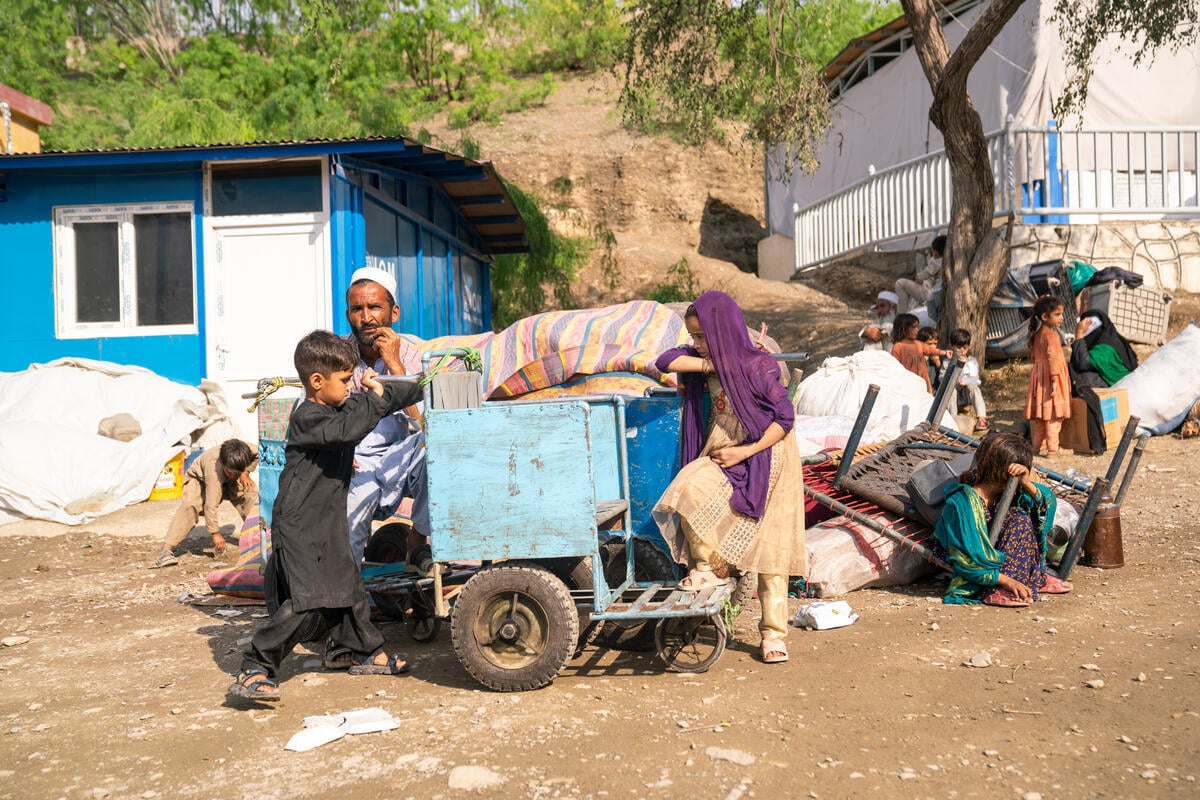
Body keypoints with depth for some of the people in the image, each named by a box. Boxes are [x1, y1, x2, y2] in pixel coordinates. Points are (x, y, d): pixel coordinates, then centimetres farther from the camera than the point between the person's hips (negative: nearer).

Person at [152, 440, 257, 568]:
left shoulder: (244, 449, -33)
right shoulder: (214, 470, -44)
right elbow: (210, 505, -42)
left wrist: (245, 473, -18)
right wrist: (215, 533, -38)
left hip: (228, 483, 5)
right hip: (199, 479, -5)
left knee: (251, 494, -18)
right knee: (189, 505, -33)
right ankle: (166, 549, -36)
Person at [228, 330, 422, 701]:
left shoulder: (339, 408, 12)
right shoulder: (307, 417, -17)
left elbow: (385, 402, 23)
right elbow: (348, 430, -33)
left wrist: (420, 390, 19)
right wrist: (373, 396, -25)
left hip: (328, 525, 10)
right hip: (300, 528, -10)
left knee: (348, 589, 19)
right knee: (306, 605, -13)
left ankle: (367, 653, 35)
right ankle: (252, 672, -5)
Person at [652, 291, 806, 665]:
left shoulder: (757, 366, -16)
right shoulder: (708, 361, 3)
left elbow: (785, 418, -14)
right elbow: (666, 360, -6)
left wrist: (745, 451, -20)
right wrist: (712, 364, -13)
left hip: (763, 456, -5)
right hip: (721, 452, 6)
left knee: (771, 548, -7)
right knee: (688, 487, -23)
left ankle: (774, 632, 7)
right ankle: (707, 565, -1)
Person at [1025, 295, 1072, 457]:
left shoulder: (1037, 334, 13)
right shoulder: (1051, 334, -15)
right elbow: (1052, 357, -24)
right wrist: (1054, 378, -26)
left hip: (1039, 376, 9)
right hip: (1050, 377, -9)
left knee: (1041, 416, 14)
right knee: (1053, 415, -7)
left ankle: (1038, 445, 19)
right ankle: (1052, 449, -6)